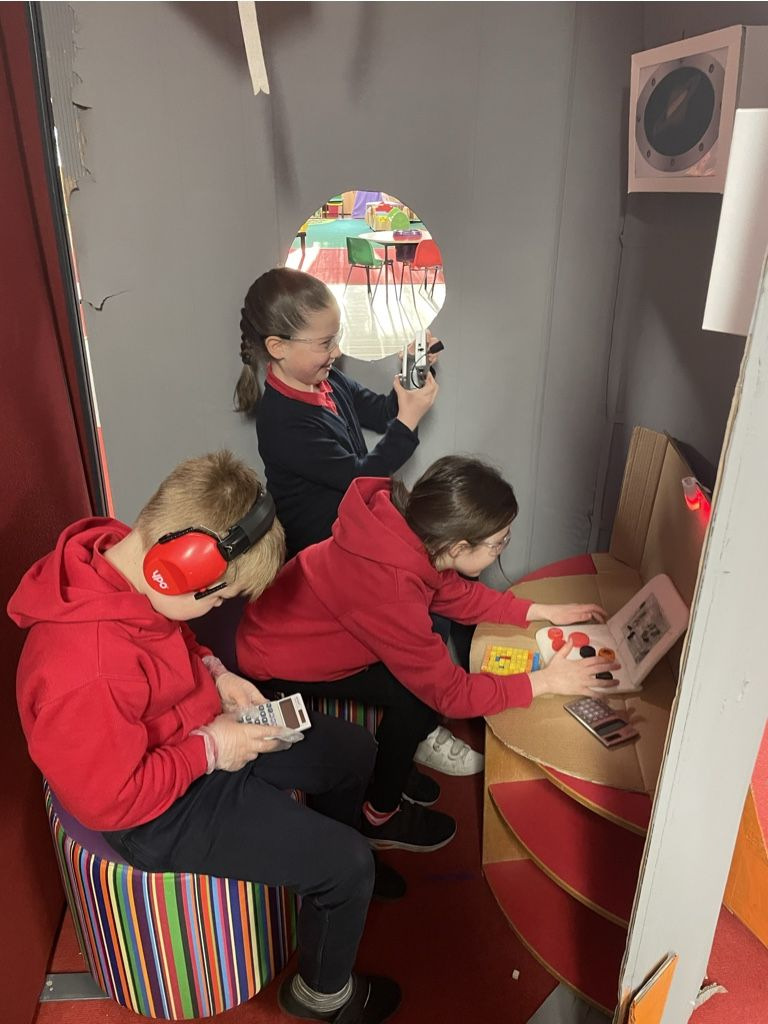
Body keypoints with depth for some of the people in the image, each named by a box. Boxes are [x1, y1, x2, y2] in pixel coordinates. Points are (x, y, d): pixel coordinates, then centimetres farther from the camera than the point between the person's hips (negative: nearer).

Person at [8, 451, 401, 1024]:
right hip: (160, 811, -8)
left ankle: (323, 873, 46)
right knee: (347, 864, -5)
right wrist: (210, 749, -19)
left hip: (195, 731, 8)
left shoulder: (120, 553, -14)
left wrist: (214, 674, -7)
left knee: (354, 751, 15)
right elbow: (108, 800, -26)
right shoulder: (89, 675, -40)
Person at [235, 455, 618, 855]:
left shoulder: (411, 526, -15)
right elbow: (450, 693, -26)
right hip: (276, 660, -8)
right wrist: (546, 681, -17)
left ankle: (390, 770, 20)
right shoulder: (390, 590, -38)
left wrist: (543, 611, 1)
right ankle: (381, 817, 10)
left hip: (302, 624, 8)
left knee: (432, 650, 2)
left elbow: (458, 593, 4)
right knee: (419, 693, -13)